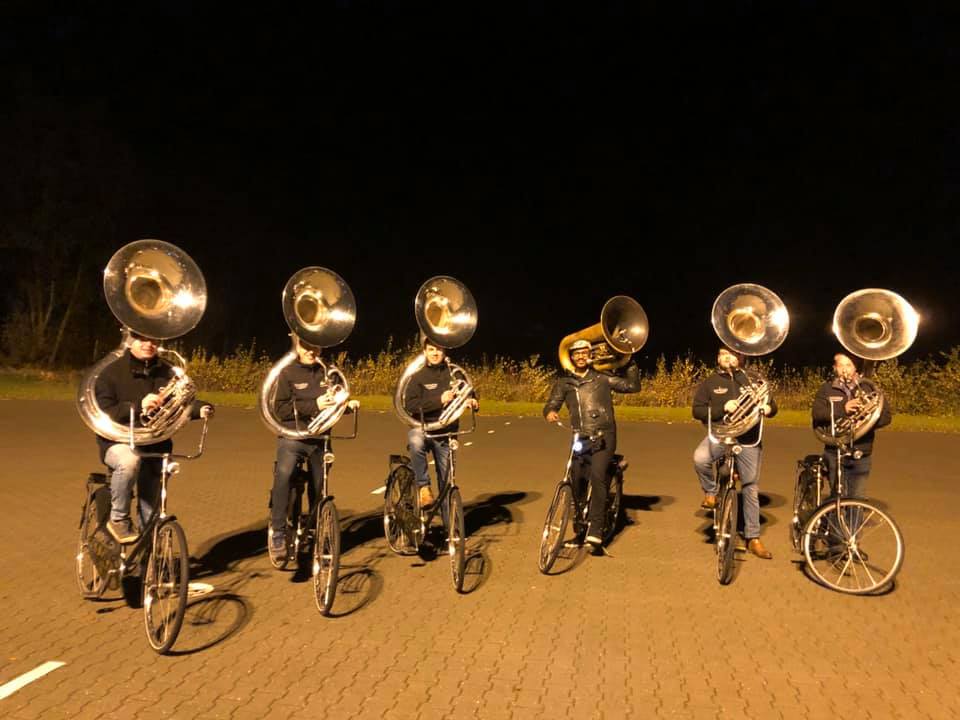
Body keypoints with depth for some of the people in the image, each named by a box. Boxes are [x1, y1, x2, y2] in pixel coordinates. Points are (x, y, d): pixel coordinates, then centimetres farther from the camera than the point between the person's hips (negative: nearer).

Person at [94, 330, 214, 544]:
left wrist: (200, 409, -21)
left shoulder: (167, 372, 6)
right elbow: (102, 413, -15)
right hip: (119, 442, -4)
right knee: (130, 460, -37)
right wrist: (138, 406, -30)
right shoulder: (112, 372, -6)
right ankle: (118, 519, -16)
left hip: (155, 446, 4)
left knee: (151, 508, 6)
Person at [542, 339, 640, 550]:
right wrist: (550, 412, -19)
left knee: (597, 475, -23)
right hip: (580, 437, 3)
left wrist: (630, 362, -1)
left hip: (604, 436, -3)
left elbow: (632, 386, 7)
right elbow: (552, 403, 2)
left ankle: (595, 531, -22)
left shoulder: (602, 378, 8)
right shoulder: (563, 382, 12)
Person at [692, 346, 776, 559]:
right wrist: (723, 408, -16)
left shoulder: (753, 379, 11)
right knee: (700, 458, -33)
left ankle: (753, 538, 18)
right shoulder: (709, 383, 6)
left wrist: (768, 409, -12)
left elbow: (771, 404, 13)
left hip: (748, 440, 2)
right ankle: (711, 491, -2)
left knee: (751, 487, 6)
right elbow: (698, 411, -1)